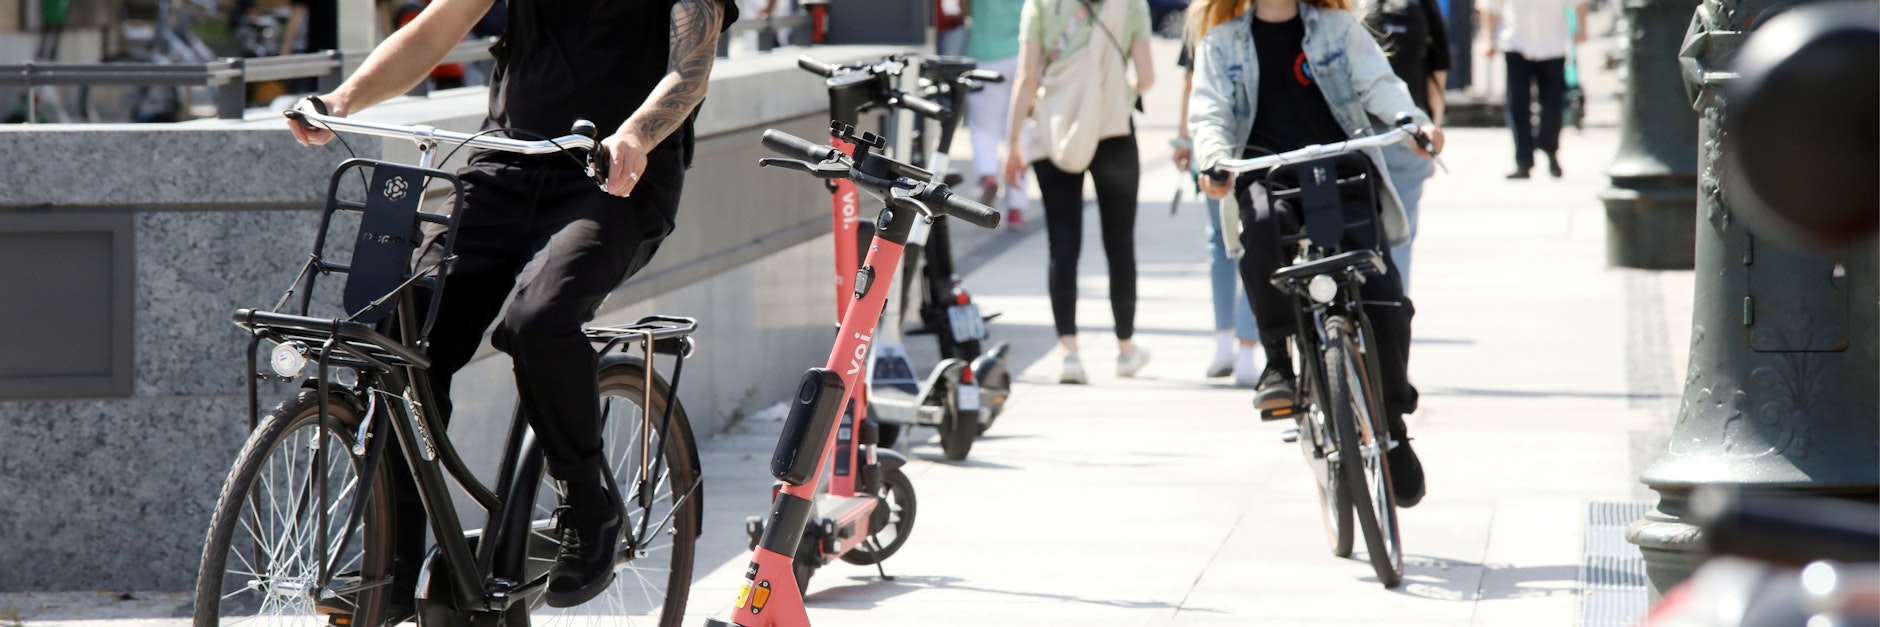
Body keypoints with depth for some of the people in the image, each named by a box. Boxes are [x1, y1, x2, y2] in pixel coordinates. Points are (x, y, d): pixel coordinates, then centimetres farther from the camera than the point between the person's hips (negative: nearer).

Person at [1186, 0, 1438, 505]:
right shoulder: (1221, 41, 15)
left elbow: (1378, 84, 3)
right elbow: (1210, 110, 3)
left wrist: (1414, 121, -19)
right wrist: (1214, 158, -19)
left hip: (1344, 177, 1)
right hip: (1267, 177, -1)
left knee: (1382, 298, -16)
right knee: (1261, 225, -38)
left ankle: (1392, 425, 3)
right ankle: (1278, 362, -26)